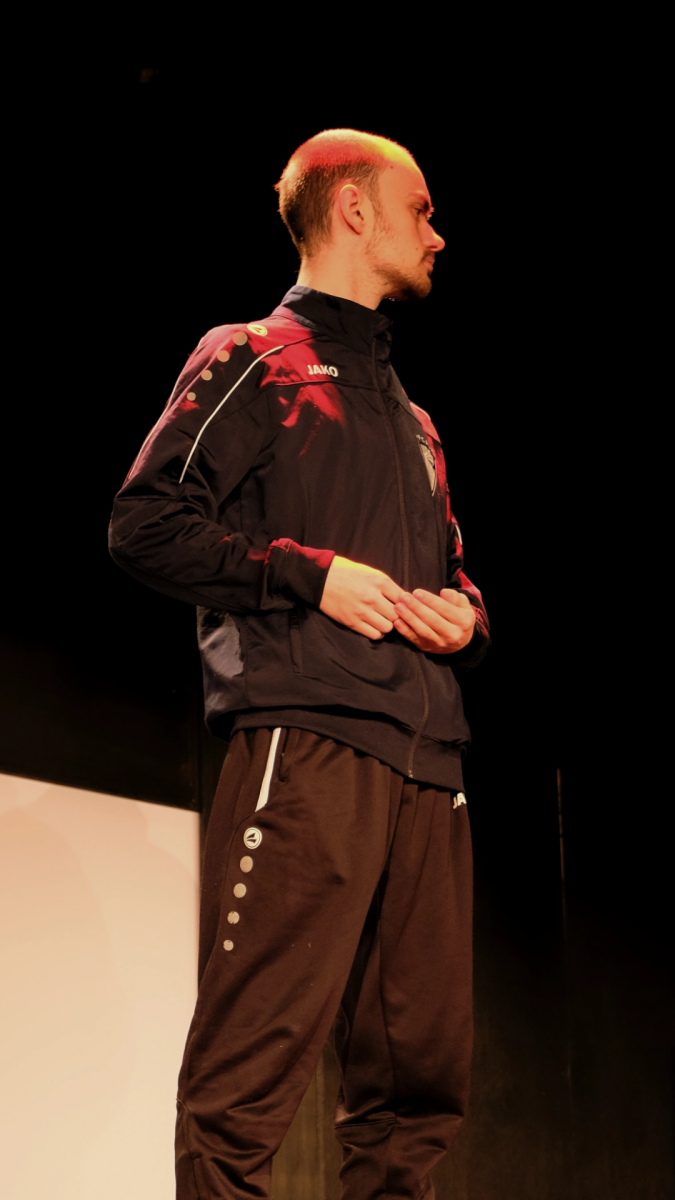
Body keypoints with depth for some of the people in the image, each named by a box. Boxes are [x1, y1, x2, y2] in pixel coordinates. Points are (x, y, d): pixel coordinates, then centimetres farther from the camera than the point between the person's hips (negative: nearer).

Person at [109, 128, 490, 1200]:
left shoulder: (411, 418, 30)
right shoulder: (254, 359, 8)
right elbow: (145, 524, -3)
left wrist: (464, 614, 13)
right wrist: (312, 573, -9)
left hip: (424, 763, 7)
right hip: (306, 742, -7)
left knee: (422, 1073, 4)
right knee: (251, 1072, -13)